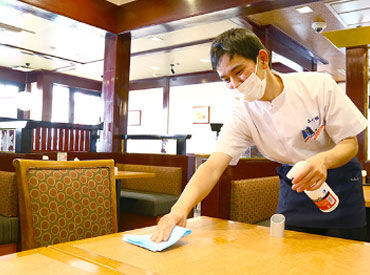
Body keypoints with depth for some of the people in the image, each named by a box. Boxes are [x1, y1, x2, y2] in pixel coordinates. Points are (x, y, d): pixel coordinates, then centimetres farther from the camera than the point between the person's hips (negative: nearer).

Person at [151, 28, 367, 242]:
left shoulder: (319, 85, -20)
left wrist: (323, 160, -38)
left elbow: (350, 143, -14)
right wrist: (180, 209, -43)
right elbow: (213, 166, -26)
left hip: (339, 179, -1)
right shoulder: (243, 116, -16)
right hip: (295, 184, 1)